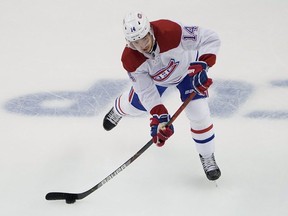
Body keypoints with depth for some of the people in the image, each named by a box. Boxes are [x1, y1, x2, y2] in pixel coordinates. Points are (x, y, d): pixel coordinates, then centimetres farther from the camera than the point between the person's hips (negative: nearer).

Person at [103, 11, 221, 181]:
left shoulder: (172, 32, -45)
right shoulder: (130, 60, -34)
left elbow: (211, 38, -35)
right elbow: (147, 92, -26)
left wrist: (202, 66, -45)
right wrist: (159, 117, -36)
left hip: (187, 67, -2)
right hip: (154, 76, 2)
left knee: (199, 114, -12)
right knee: (136, 105, 21)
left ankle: (207, 157, 15)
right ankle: (119, 109, 61)